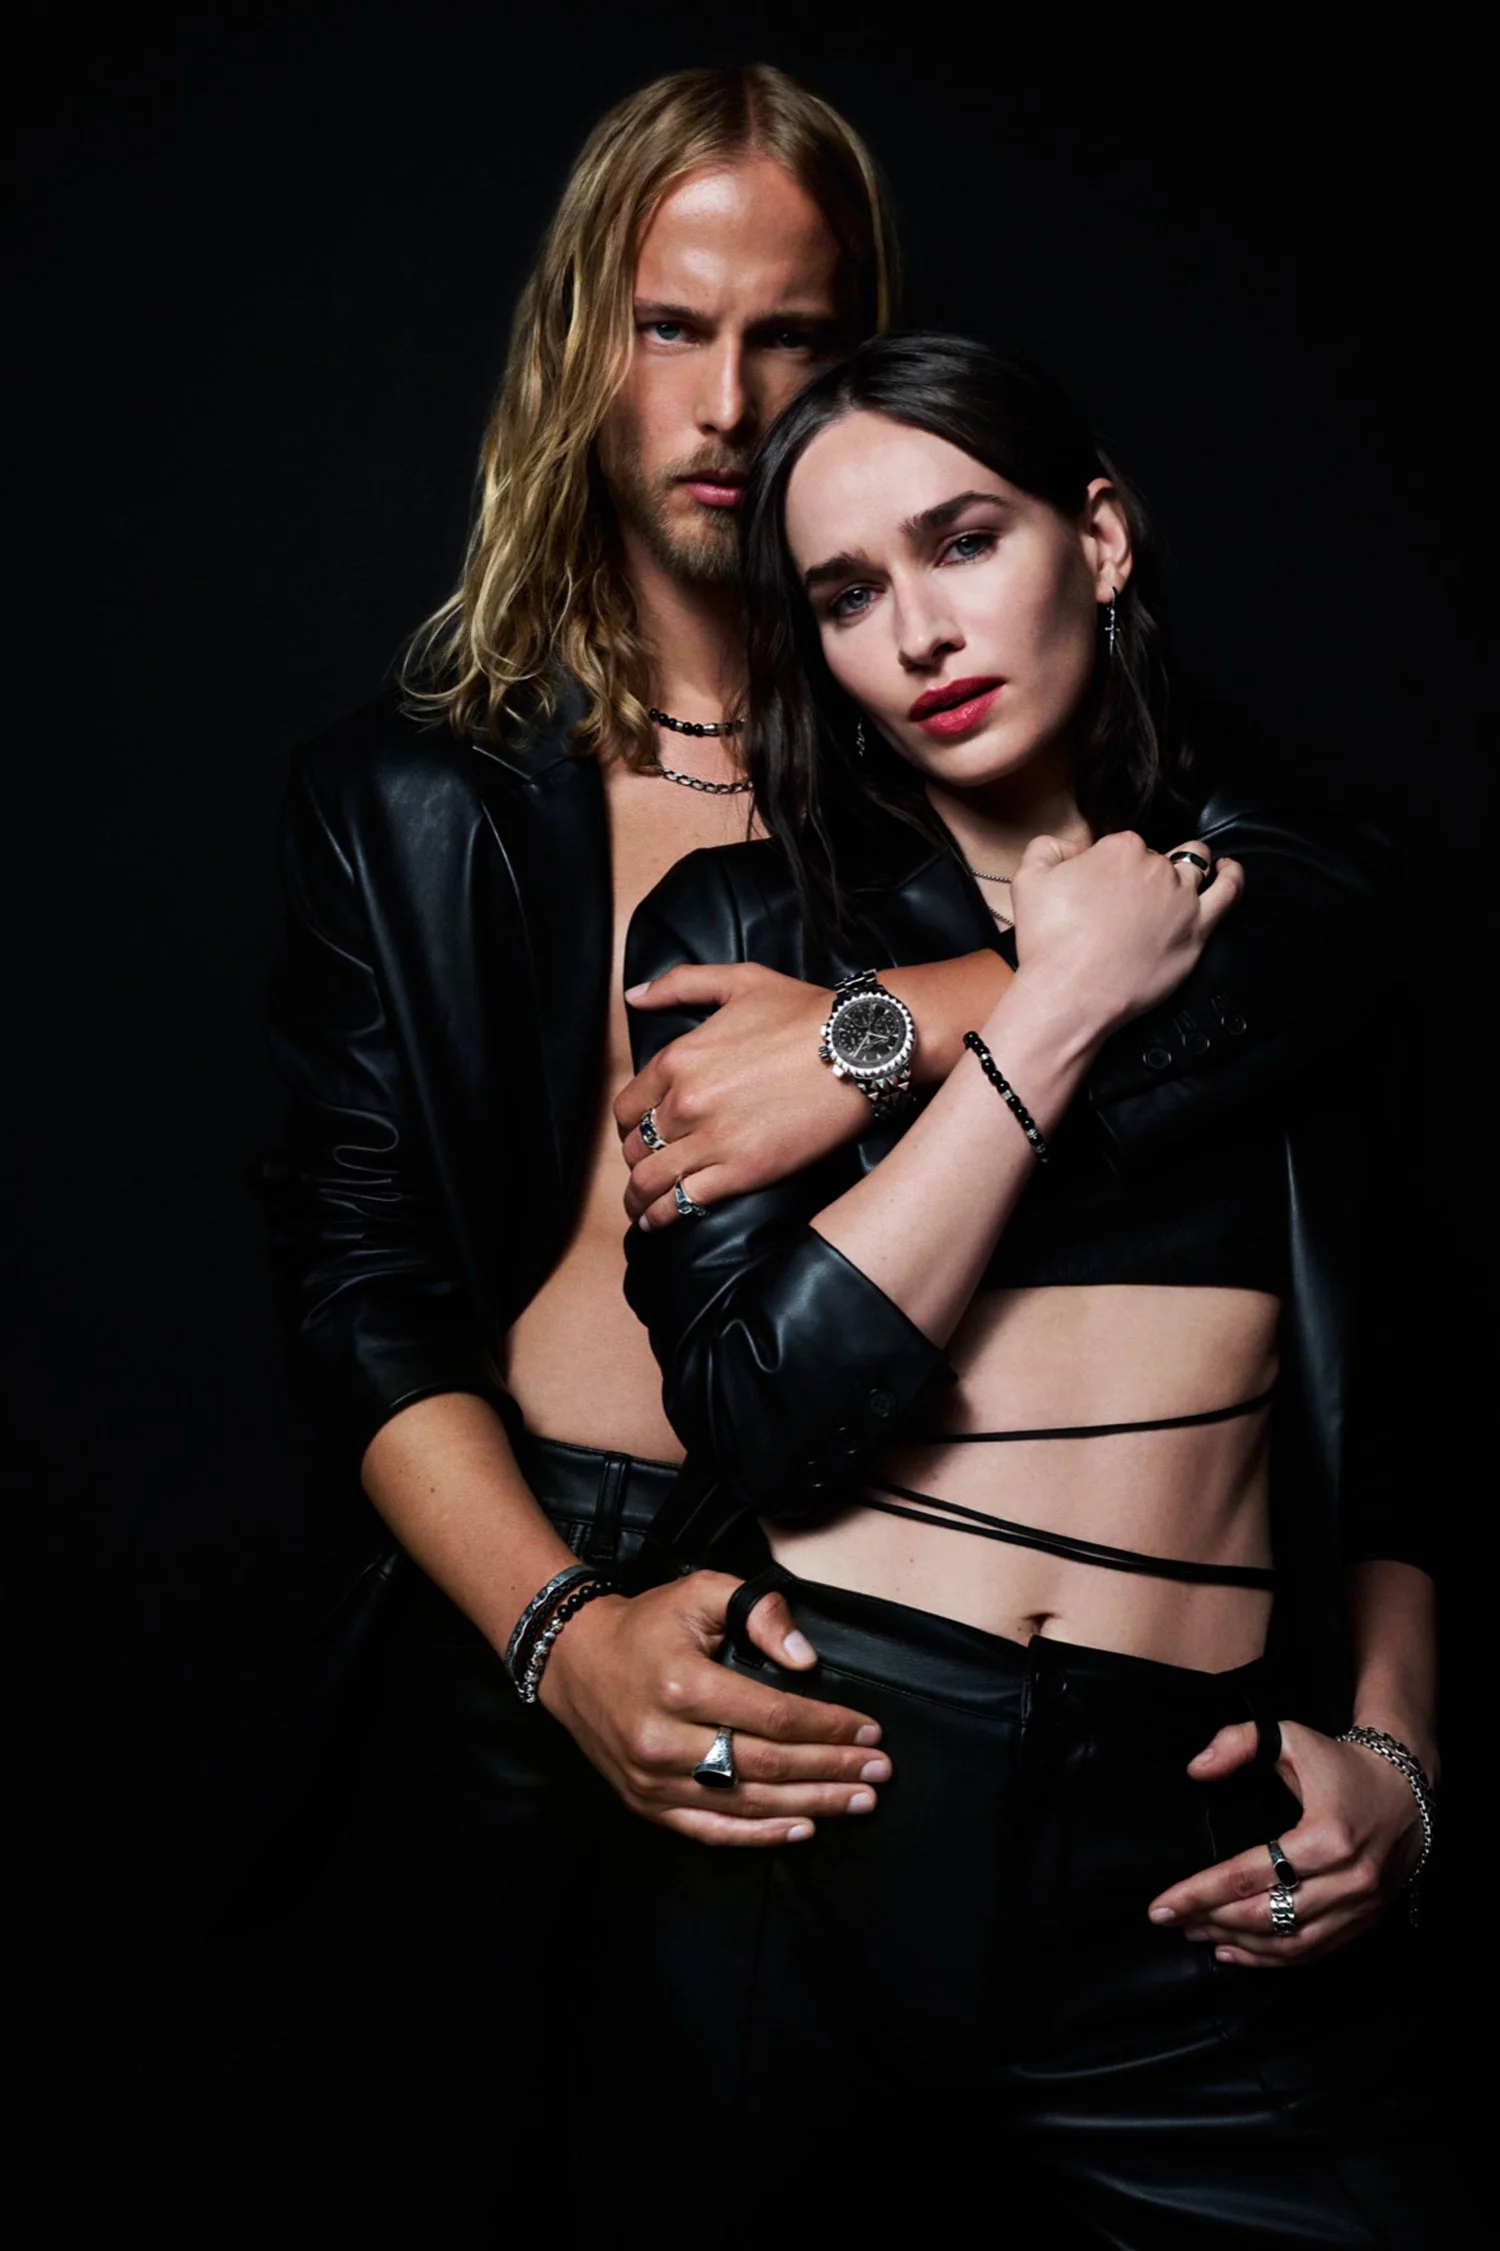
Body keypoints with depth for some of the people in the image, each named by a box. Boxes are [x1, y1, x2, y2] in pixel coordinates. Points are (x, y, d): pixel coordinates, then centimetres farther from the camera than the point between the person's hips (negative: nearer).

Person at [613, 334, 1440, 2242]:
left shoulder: (1307, 906, 7)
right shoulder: (736, 922, 1)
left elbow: (1395, 1393, 13)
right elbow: (764, 1417, -14)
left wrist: (1392, 1747, -1)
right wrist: (1061, 1006, -10)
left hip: (1197, 1848, 1)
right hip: (823, 1802, -1)